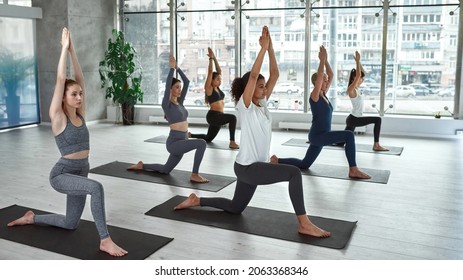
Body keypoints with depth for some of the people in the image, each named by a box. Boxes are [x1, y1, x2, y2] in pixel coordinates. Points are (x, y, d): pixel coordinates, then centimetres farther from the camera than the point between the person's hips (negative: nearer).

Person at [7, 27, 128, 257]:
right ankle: (105, 240, -27)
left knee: (70, 224, 17)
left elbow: (80, 78, 2)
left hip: (80, 172, 7)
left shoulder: (79, 114, 5)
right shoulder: (58, 117, -10)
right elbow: (60, 80, -17)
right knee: (96, 187, -36)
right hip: (61, 174, -7)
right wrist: (64, 47, -15)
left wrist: (73, 51, -1)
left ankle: (31, 218, 41)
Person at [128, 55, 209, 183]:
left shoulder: (179, 102, 10)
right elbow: (167, 84, -23)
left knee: (165, 170, 21)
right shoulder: (167, 105, -10)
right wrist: (172, 68, -18)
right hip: (174, 143, -8)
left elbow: (187, 82, 8)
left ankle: (141, 165, 39)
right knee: (201, 143, -28)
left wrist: (177, 67, 4)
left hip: (181, 142, 8)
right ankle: (194, 175, -19)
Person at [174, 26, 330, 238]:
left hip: (255, 166, 9)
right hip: (246, 167, -9)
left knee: (235, 208, 21)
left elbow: (275, 75, 3)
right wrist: (263, 47, -23)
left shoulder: (262, 104, 7)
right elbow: (253, 75, -25)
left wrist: (270, 47, -3)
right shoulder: (245, 106, -13)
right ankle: (304, 224, -17)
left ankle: (196, 200, 33)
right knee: (294, 173, -22)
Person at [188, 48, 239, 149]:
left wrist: (215, 58, 4)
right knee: (232, 118, -30)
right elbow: (210, 73, -15)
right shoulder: (208, 88, -8)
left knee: (208, 138, 18)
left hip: (219, 116, 9)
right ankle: (232, 142, -28)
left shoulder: (217, 88, 11)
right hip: (212, 116, -9)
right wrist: (211, 58, -11)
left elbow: (219, 71, 9)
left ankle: (189, 135, 36)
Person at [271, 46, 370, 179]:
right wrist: (322, 59, -19)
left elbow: (331, 75, 12)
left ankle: (277, 160, 26)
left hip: (321, 136, 9)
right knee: (349, 135, -23)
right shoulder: (314, 96, -12)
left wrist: (326, 60, 3)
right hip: (317, 135, -9)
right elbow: (319, 75, -24)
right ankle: (353, 170, -20)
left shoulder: (323, 95, 10)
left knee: (304, 164, 17)